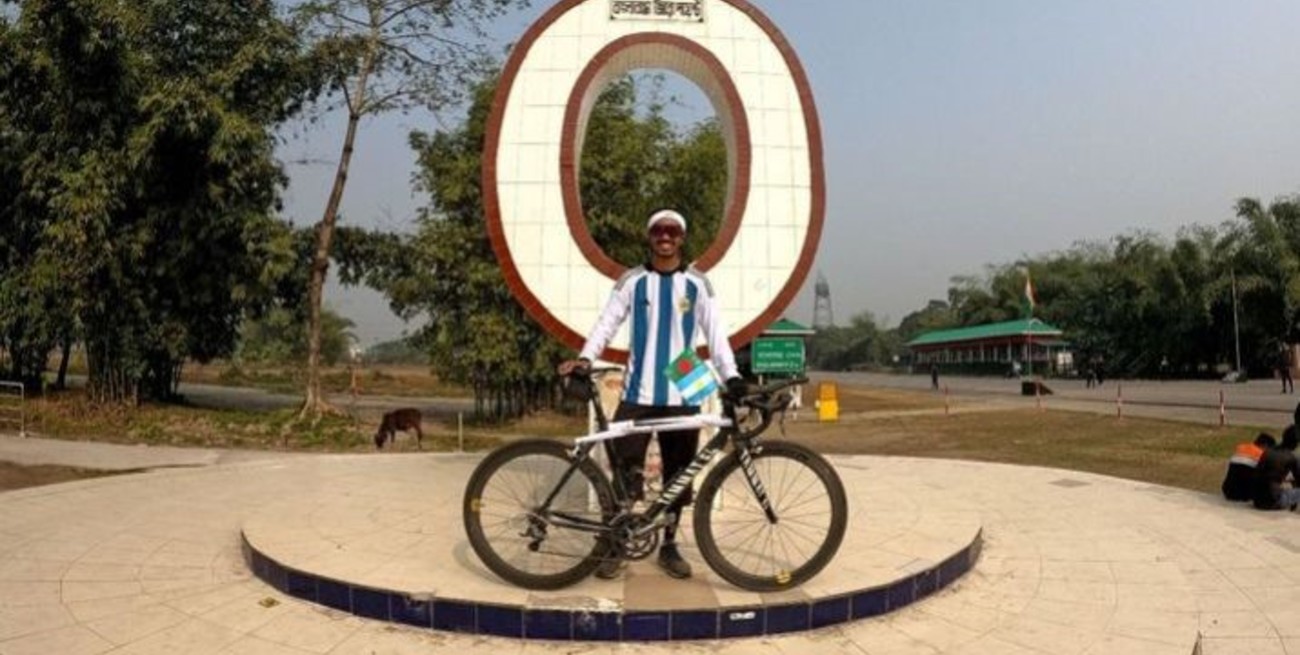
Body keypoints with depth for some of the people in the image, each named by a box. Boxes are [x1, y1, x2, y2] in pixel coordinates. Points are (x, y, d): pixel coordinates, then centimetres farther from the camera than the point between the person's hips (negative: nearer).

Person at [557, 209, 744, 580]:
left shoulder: (697, 284, 4)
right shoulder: (632, 281, 4)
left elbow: (715, 332, -2)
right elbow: (608, 323, -2)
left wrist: (731, 375, -16)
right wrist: (585, 358, -18)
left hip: (682, 395, 1)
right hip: (638, 393, -1)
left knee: (677, 475, 9)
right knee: (624, 471, -4)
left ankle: (669, 546, 25)